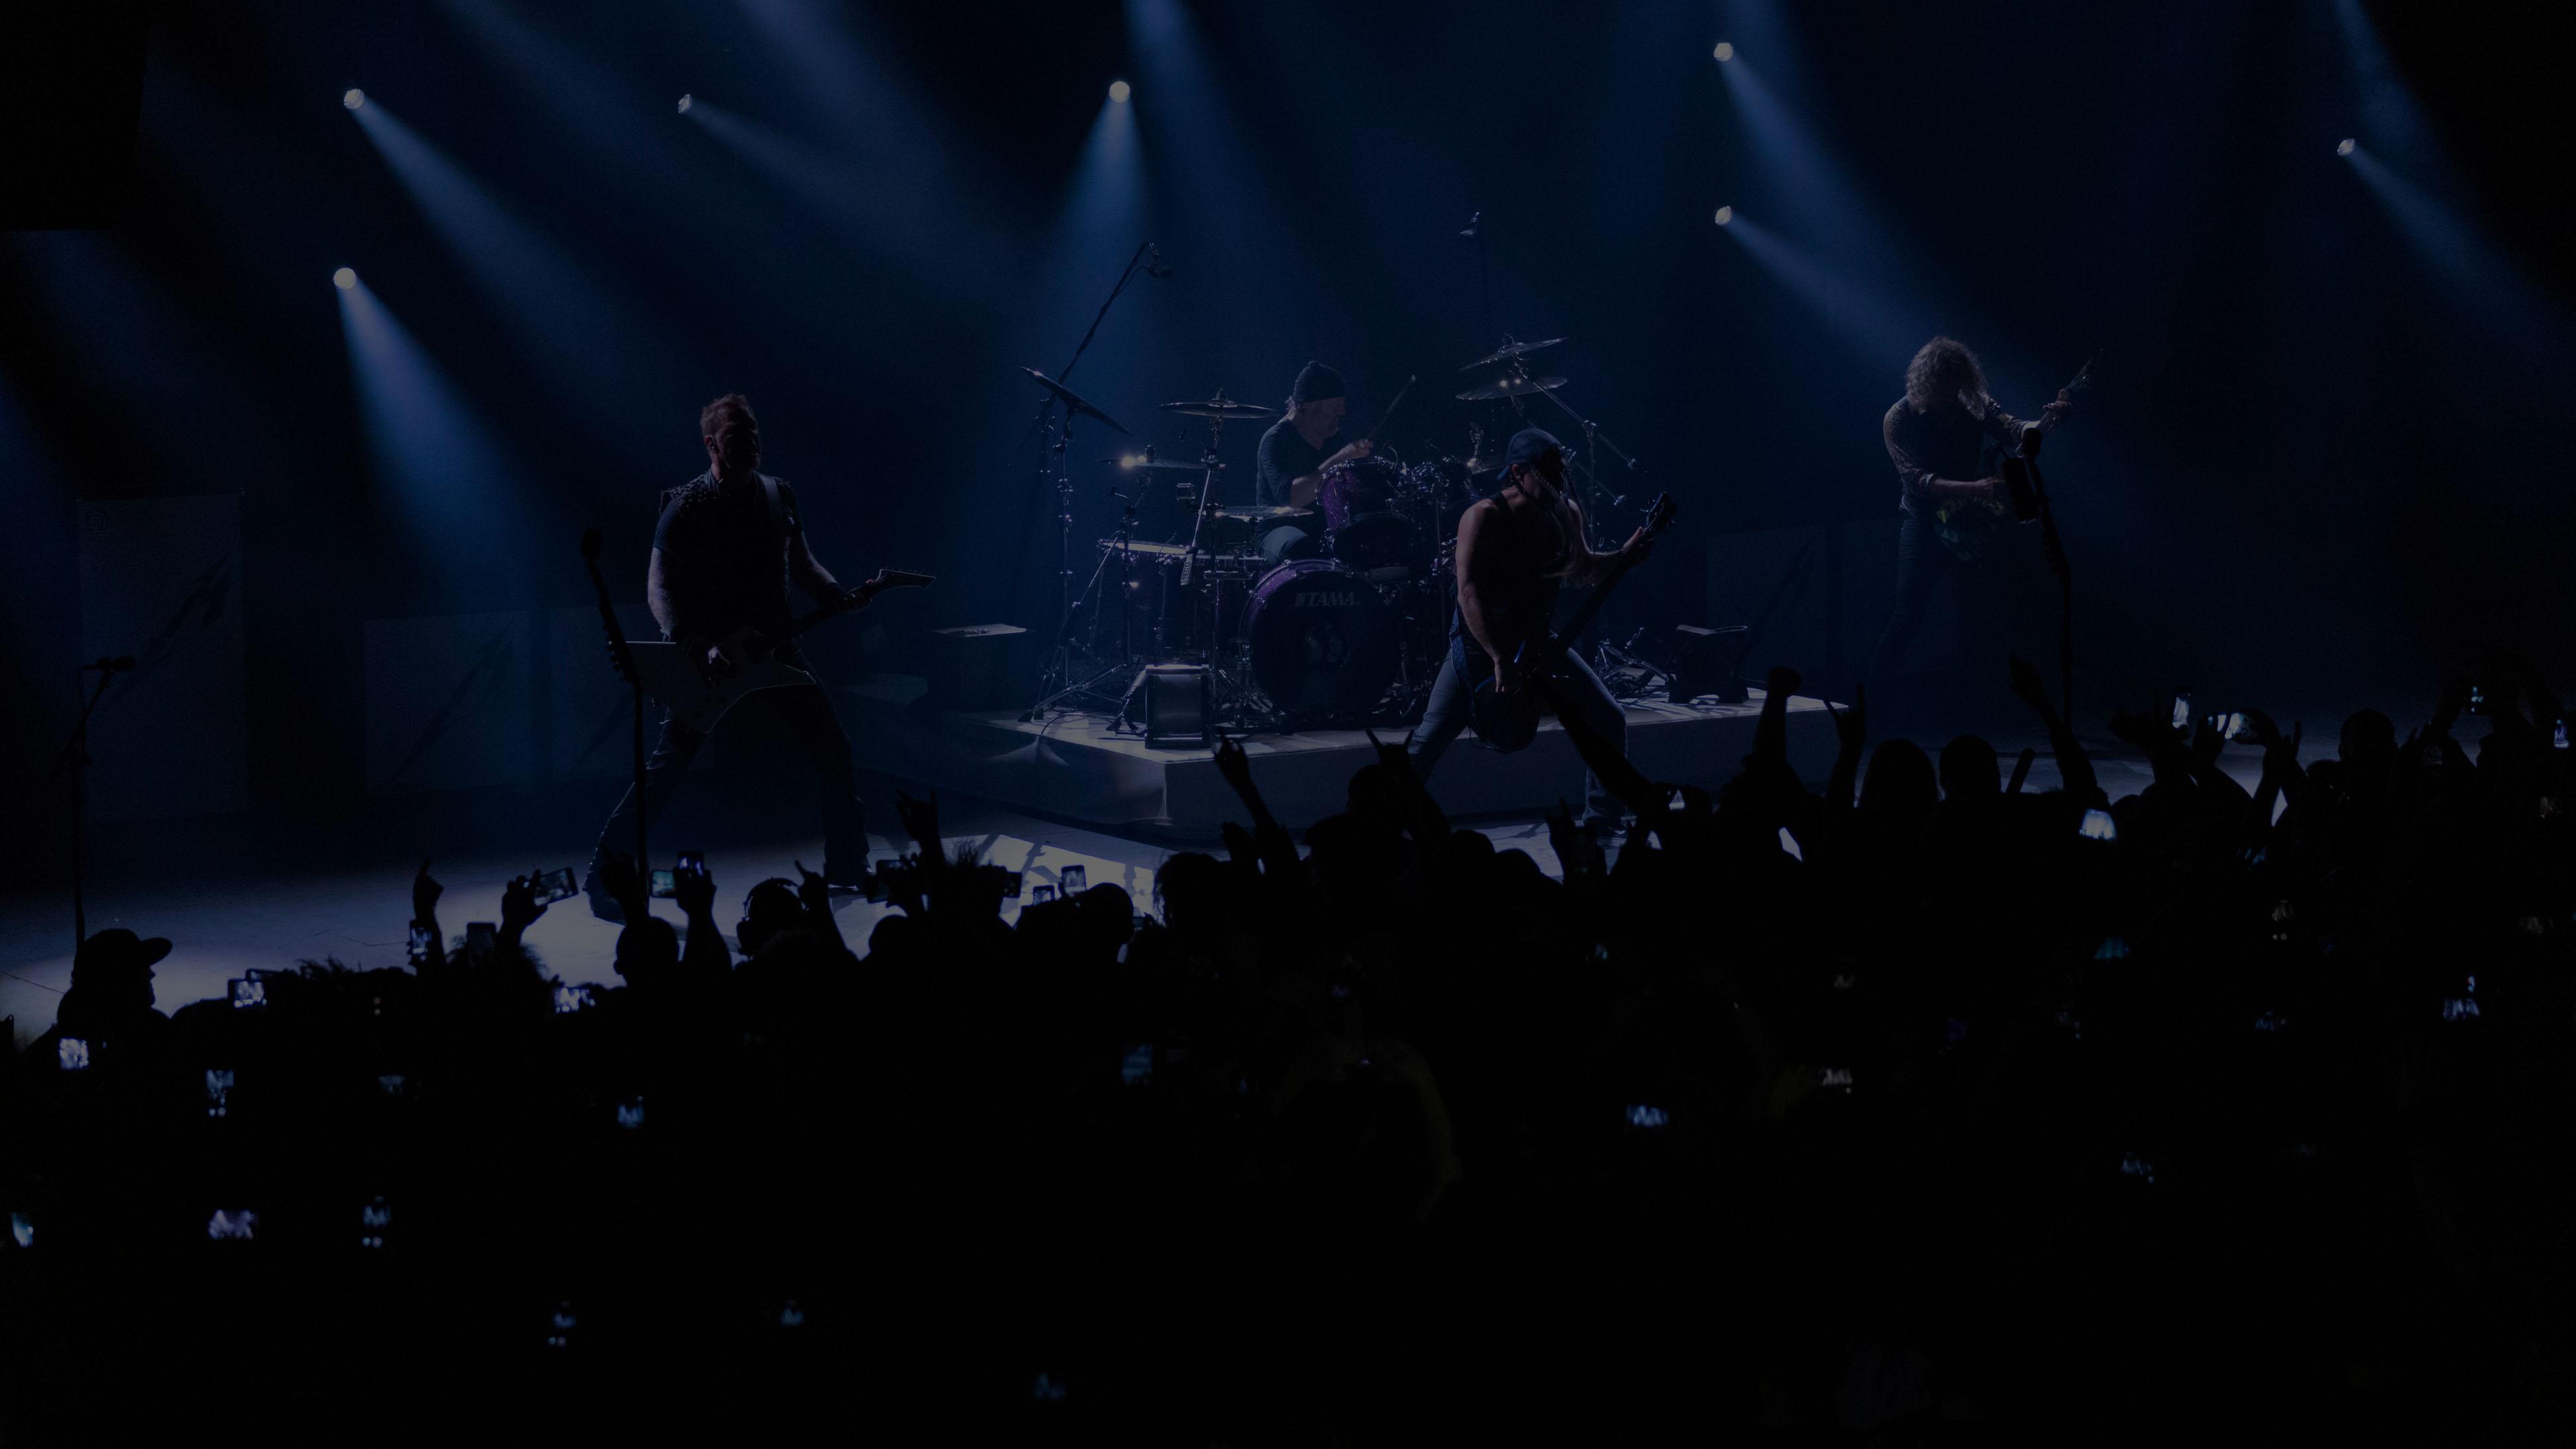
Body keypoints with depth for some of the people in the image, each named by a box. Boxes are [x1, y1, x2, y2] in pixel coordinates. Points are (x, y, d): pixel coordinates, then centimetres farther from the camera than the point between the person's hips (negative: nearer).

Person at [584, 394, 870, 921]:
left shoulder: (779, 496, 7)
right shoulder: (687, 507, -10)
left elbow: (802, 567, 18)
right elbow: (659, 589, -12)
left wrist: (843, 597, -3)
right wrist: (700, 649, -25)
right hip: (708, 657, -5)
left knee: (834, 751, 4)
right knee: (666, 766, -11)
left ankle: (847, 867, 20)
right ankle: (603, 875, -4)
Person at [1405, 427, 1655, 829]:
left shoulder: (1568, 512, 1)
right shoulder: (1485, 517, -21)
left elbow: (1581, 573, 18)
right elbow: (1469, 592, -28)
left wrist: (1624, 556, -2)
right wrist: (1500, 660, -34)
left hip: (1538, 641, 6)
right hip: (1480, 642, -6)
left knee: (1609, 720, 1)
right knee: (1427, 740, -12)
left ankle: (1600, 822, 15)